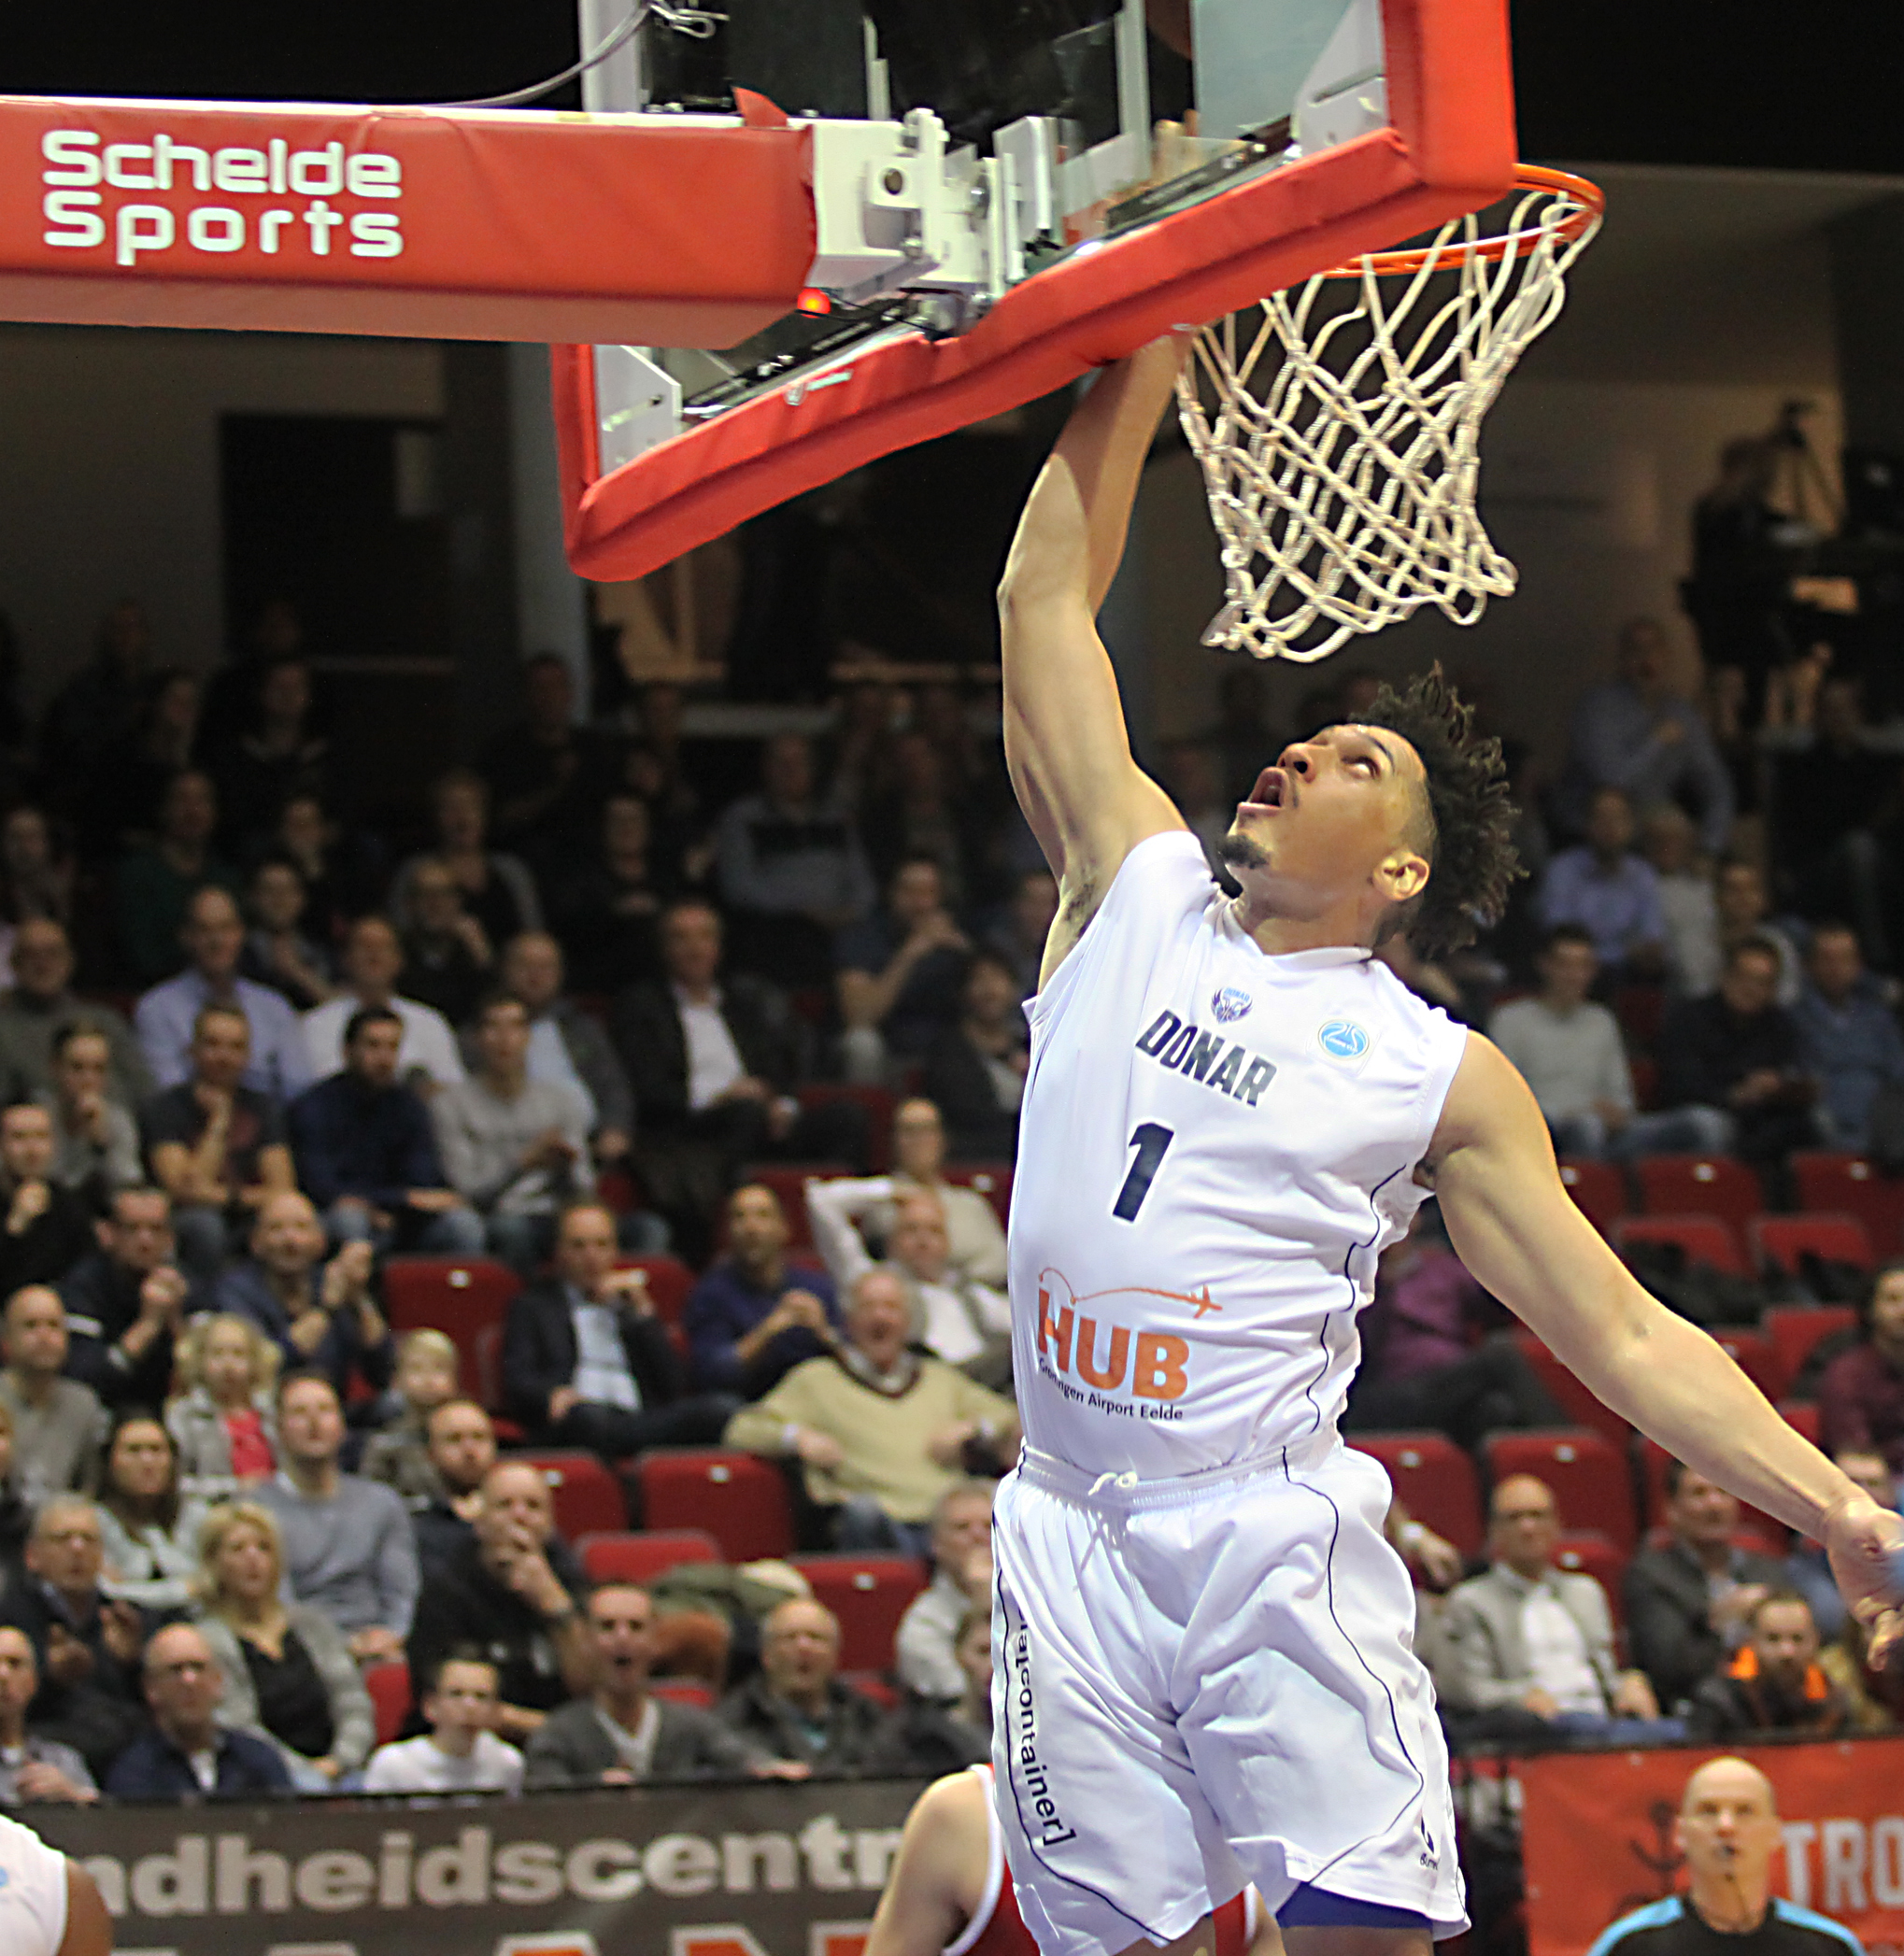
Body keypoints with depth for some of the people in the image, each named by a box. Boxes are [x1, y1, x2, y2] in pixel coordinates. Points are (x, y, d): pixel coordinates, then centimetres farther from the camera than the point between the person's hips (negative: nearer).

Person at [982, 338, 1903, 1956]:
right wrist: (1149, 355, 16)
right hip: (1073, 1533, 3)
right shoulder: (1137, 893, 13)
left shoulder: (1442, 1077, 6)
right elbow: (1048, 593, 16)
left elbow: (1626, 1335, 6)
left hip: (1272, 1532, -3)